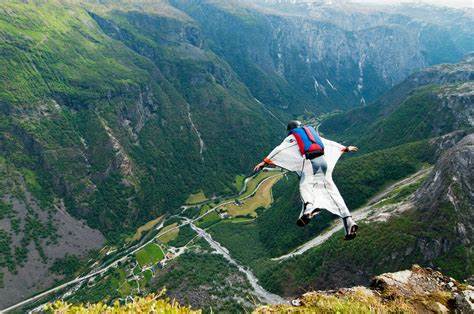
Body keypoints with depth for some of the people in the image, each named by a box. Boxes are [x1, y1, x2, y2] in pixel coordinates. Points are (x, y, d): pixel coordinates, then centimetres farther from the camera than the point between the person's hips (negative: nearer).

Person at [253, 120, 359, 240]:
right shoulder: (312, 132, 31)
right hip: (323, 160, 5)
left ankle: (309, 207, -49)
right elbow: (329, 143, 36)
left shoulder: (292, 137, 16)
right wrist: (345, 148, 47)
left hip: (310, 161, -5)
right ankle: (348, 220, -4)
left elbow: (279, 149, 4)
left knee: (304, 185, -14)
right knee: (332, 191, 4)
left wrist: (264, 162, 1)